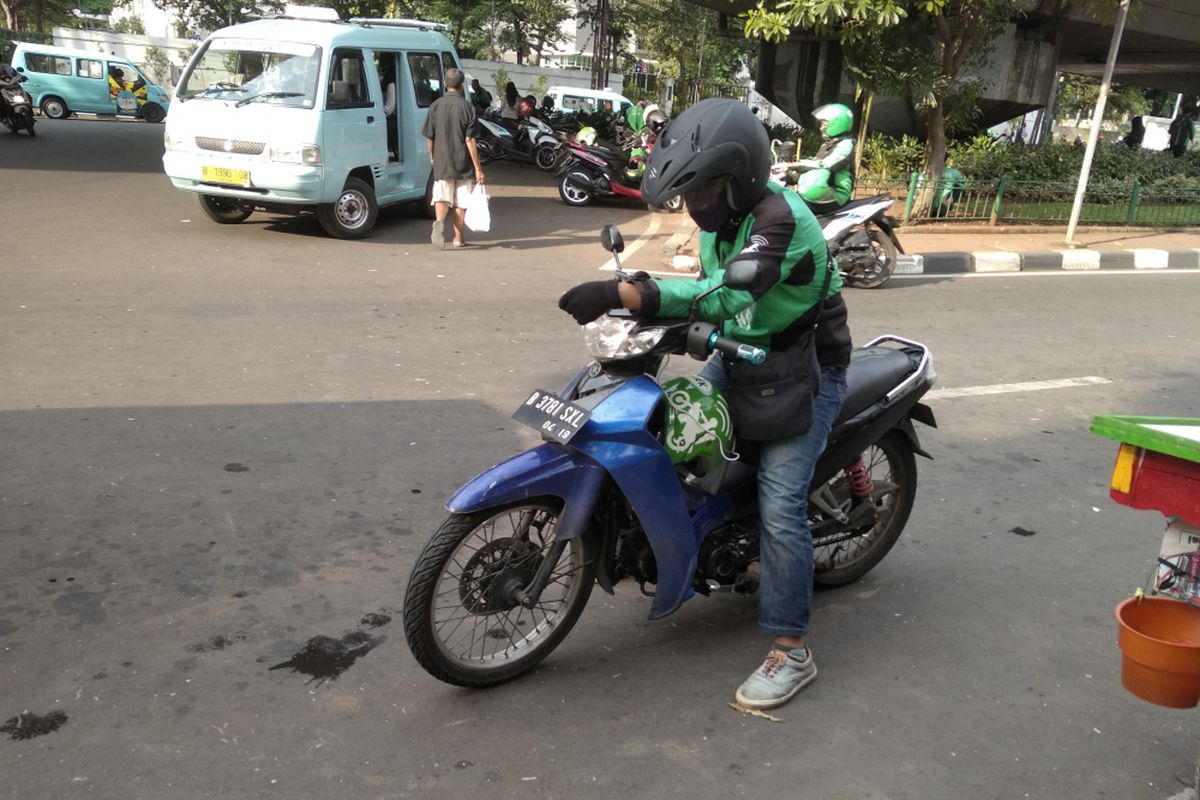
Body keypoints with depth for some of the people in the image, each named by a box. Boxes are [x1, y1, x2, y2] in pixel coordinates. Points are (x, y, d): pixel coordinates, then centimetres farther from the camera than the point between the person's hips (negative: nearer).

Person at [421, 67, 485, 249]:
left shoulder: (436, 105, -1)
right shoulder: (466, 107, -9)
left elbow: (430, 136, 3)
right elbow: (470, 140, -12)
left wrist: (432, 157, 21)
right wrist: (478, 167, -8)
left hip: (441, 161, 1)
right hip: (463, 163, -1)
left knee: (442, 197, 5)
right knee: (461, 202, 10)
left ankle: (439, 221, -24)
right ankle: (458, 238, 17)